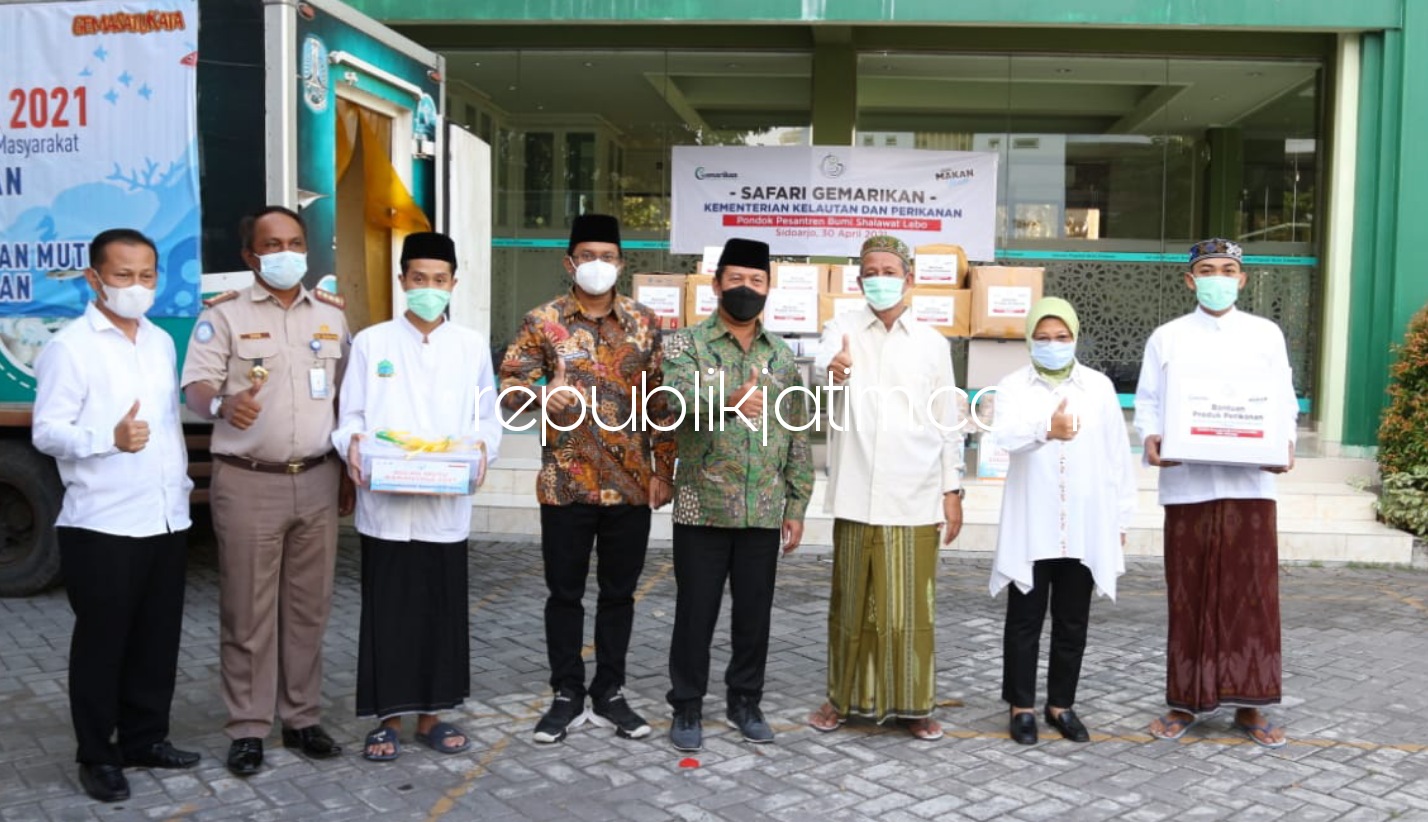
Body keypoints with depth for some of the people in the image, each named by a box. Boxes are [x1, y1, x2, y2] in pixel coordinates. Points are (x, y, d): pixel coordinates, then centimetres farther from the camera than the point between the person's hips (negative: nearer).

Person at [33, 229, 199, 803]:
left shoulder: (162, 342, 12)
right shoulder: (69, 347, -8)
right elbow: (46, 432, -14)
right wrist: (110, 438, -31)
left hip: (167, 519, 6)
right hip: (102, 524, -6)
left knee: (158, 638, 13)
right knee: (102, 641, 4)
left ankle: (145, 738, 27)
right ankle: (97, 756, 17)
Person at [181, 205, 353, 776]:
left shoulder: (331, 313, 11)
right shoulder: (224, 314, 0)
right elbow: (195, 387, -8)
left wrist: (350, 471, 11)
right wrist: (222, 404, -32)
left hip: (317, 480, 3)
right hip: (248, 483, -3)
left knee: (308, 606, 9)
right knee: (248, 611, 2)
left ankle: (302, 718, 21)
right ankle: (248, 728, 13)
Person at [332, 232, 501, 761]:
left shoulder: (473, 346, 8)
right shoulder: (371, 342, 4)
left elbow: (487, 418, 8)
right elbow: (350, 415, 4)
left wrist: (481, 446, -13)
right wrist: (352, 443, -17)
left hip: (446, 504, 1)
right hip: (385, 504, -1)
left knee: (444, 610, 8)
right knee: (387, 610, 4)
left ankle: (431, 716, 24)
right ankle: (388, 719, 20)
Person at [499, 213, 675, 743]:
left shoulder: (644, 323, 5)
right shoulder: (543, 322, 0)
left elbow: (661, 403, 6)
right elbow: (509, 384, -4)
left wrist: (663, 470, 1)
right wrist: (542, 395, -26)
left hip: (631, 484, 2)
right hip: (566, 484, -1)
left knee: (619, 593, 10)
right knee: (565, 593, 7)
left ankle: (609, 694, 24)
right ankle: (567, 696, 22)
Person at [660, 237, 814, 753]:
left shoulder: (782, 357, 10)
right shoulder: (685, 344, -2)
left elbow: (798, 438, 12)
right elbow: (679, 396, -24)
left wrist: (797, 505, 7)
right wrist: (729, 400, -44)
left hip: (764, 514, 3)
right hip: (702, 510, -3)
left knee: (754, 613, 11)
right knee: (695, 612, 5)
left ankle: (745, 701, 28)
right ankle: (687, 706, 20)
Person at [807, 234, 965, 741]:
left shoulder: (932, 343, 8)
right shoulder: (844, 329, 4)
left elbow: (947, 424, 9)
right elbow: (821, 363, -19)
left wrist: (953, 491, 5)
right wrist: (831, 370, -43)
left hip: (915, 498, 1)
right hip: (856, 495, -1)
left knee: (911, 607, 5)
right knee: (853, 603, 8)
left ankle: (911, 704, 18)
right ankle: (845, 697, 21)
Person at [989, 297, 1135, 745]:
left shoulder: (1099, 386, 6)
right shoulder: (1013, 386, -1)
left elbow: (1117, 455, 9)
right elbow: (1007, 434, -22)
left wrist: (1121, 518, 7)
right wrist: (1047, 429, -43)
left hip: (1085, 529, 2)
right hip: (1030, 529, -2)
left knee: (1072, 622, 11)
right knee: (1025, 620, 5)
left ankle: (1062, 704, 24)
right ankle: (1021, 705, 17)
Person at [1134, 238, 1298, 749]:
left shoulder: (1266, 334, 10)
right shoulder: (1167, 337, 9)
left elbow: (1284, 401, 10)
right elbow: (1148, 401, 7)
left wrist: (1285, 443, -9)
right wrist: (1150, 439, -13)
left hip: (1249, 482, 0)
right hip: (1186, 483, 0)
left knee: (1251, 593, 2)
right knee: (1188, 594, 5)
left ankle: (1249, 704, 15)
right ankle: (1185, 701, 16)